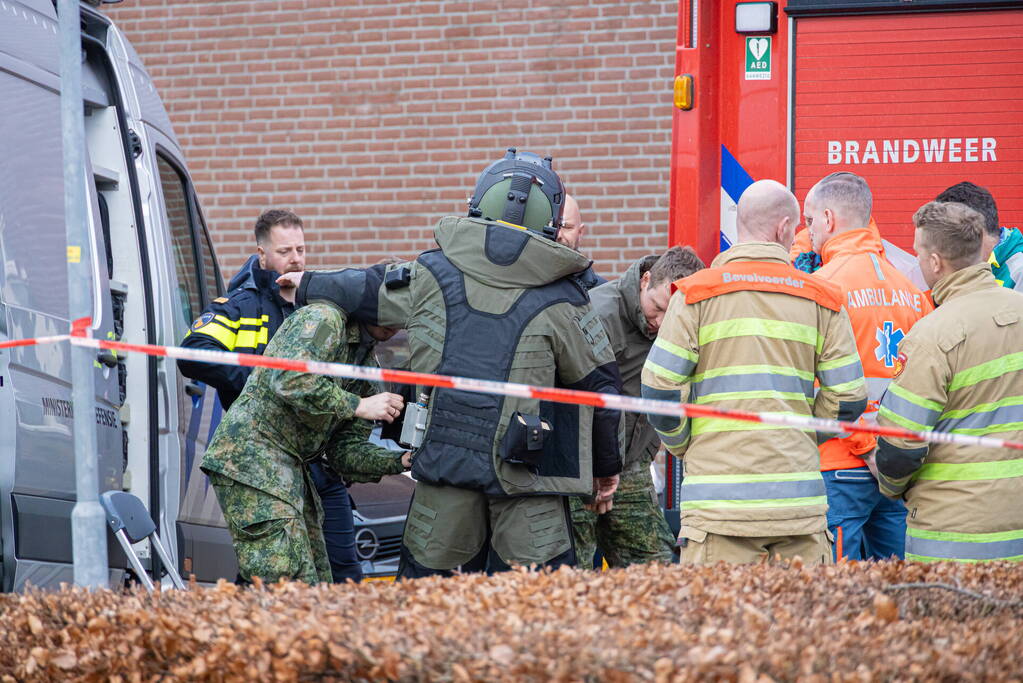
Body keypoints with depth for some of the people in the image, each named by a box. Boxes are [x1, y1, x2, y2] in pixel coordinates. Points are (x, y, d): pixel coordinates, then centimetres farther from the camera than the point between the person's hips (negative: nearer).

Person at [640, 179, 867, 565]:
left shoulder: (695, 294, 2)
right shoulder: (822, 299, 8)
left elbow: (660, 386, -3)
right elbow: (848, 397, 5)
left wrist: (683, 446, 14)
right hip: (799, 499, 2)